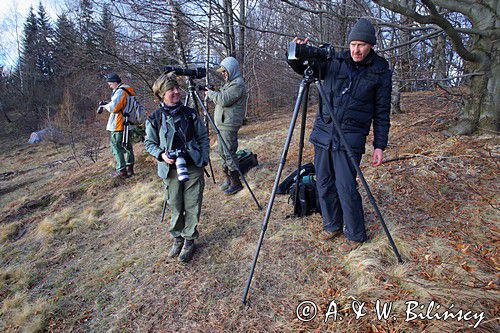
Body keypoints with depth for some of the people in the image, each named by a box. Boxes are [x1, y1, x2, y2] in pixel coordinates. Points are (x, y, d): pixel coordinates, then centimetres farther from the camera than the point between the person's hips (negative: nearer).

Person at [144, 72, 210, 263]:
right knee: (175, 207, 10)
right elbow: (149, 143, 6)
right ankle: (177, 238, 30)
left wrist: (204, 159, 0)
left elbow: (204, 138, 8)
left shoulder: (191, 114, 1)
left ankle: (189, 240, 21)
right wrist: (162, 154, -12)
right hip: (171, 169, 0)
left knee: (192, 207, 4)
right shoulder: (155, 118, -2)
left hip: (193, 168, 1)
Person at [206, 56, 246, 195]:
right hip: (222, 124, 10)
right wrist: (213, 93, 7)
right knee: (222, 152, 15)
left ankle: (236, 182, 1)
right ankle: (228, 179, 26)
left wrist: (211, 93, -8)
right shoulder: (229, 82, 20)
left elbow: (224, 100, -21)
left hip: (229, 125, -10)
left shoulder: (238, 83, -13)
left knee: (229, 153, -8)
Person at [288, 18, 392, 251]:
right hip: (323, 132, 4)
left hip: (350, 137, -3)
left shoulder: (381, 72, 2)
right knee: (324, 184, 9)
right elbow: (302, 68, 9)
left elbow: (382, 112, 3)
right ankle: (332, 225, 29)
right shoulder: (334, 61, 7)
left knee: (346, 187, -8)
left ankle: (356, 235, 12)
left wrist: (379, 146, -2)